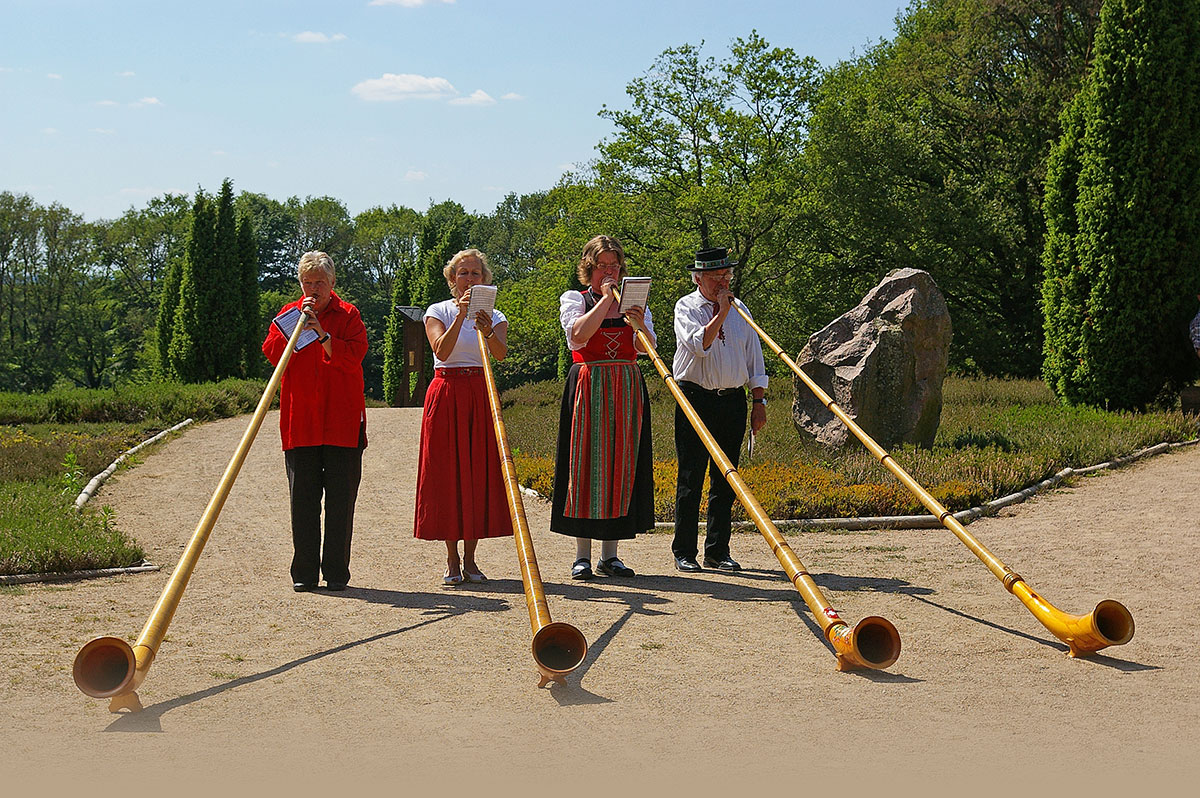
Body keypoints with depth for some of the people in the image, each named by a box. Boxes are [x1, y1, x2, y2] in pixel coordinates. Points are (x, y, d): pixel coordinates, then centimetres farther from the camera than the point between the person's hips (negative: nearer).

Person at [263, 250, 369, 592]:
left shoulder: (348, 314, 6)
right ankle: (304, 573, 9)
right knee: (302, 497, 1)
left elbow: (353, 356, -7)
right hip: (299, 420, 2)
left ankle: (336, 572, 7)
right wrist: (298, 324, -7)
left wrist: (322, 334, -17)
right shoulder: (289, 313, 14)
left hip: (342, 420, -2)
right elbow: (272, 353, 2)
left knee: (340, 498, 0)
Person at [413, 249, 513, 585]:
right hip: (446, 394, -2)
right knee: (446, 473, -2)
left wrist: (487, 331, -32)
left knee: (480, 472, -2)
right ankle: (452, 558, 4)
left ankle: (470, 557, 6)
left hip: (480, 396, 2)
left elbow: (501, 353, -13)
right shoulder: (438, 312, 4)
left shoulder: (495, 317, 8)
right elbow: (442, 351, -14)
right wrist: (461, 317, -22)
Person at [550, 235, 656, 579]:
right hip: (588, 389, -3)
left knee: (620, 464, 2)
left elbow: (647, 348, -3)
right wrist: (605, 299, -12)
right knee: (585, 463, -4)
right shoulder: (573, 300, 5)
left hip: (627, 391, 3)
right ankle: (582, 554, 1)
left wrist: (639, 323, -23)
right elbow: (579, 335, -16)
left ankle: (610, 553, 8)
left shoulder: (634, 301, 12)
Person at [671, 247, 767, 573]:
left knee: (724, 479, 7)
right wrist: (721, 313, -15)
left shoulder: (740, 310, 14)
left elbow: (754, 359, 16)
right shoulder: (686, 307, 0)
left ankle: (718, 551, 13)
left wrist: (758, 401, 10)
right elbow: (699, 344, -18)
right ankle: (684, 552, 2)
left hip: (733, 400, 4)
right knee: (691, 478, -4)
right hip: (696, 398, -4)